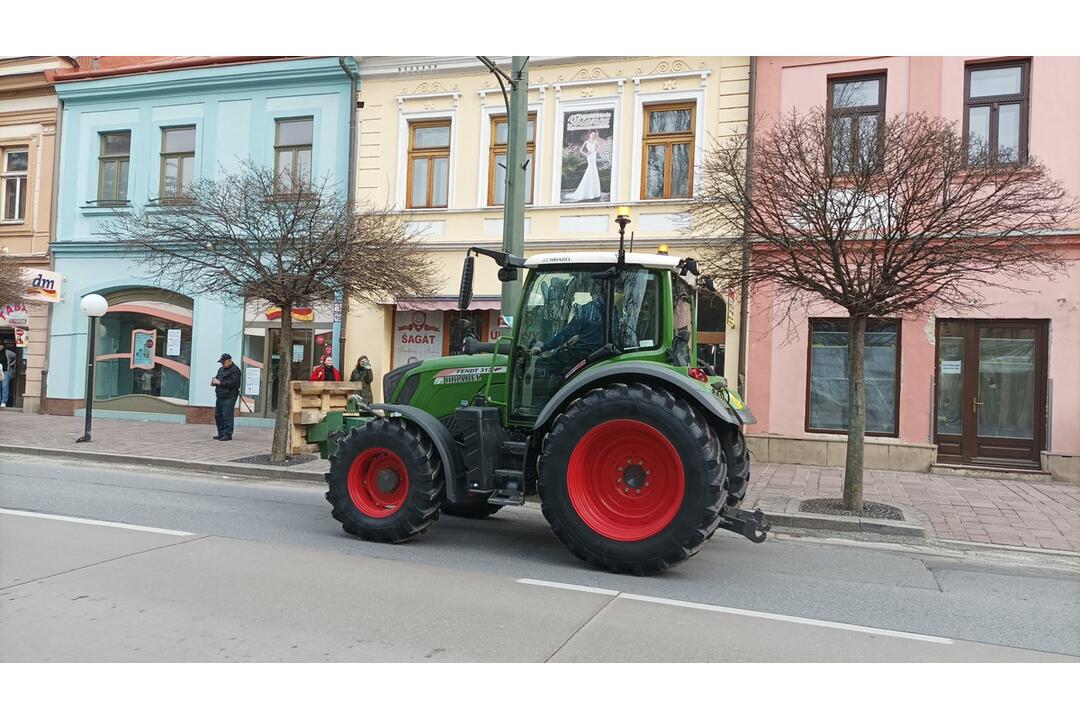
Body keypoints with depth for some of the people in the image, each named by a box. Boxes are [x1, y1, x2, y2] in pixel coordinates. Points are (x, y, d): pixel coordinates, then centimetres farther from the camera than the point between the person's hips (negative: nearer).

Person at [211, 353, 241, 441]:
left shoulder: (235, 370, -9)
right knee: (218, 415, 10)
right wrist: (213, 381, 1)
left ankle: (228, 434, -7)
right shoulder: (221, 369, 19)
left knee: (227, 415, -10)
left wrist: (219, 382, -17)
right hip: (220, 397, 9)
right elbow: (217, 378, 26)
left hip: (229, 397, -9)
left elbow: (233, 383, -19)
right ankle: (221, 433, 19)